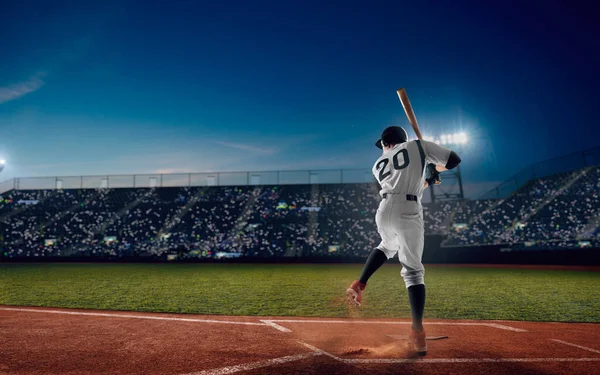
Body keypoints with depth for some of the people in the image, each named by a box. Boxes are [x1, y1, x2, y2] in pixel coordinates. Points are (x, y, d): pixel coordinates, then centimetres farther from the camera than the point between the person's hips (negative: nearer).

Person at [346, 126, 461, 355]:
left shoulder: (378, 165, 23)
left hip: (385, 212, 3)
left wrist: (427, 181, 38)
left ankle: (359, 285, 24)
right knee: (413, 271, -1)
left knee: (387, 247, 35)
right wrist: (433, 169, 30)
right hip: (409, 214, -3)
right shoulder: (418, 145, 15)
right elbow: (454, 159, 12)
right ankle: (418, 333, -12)